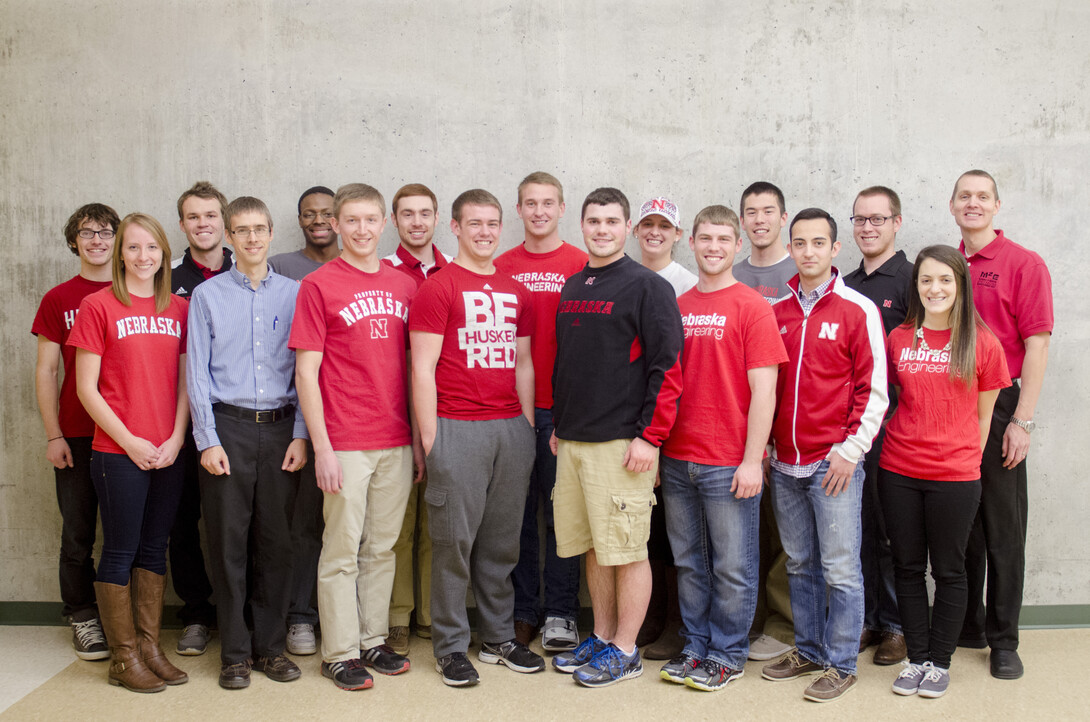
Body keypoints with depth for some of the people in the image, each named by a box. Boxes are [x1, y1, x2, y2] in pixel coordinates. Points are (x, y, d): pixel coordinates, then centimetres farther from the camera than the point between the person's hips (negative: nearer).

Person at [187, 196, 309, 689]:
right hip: (227, 427, -1)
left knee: (276, 541, 5)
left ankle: (271, 646, 18)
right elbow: (197, 372, 2)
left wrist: (301, 434, -1)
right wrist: (207, 439, -5)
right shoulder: (207, 295, 6)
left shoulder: (293, 294, 8)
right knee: (228, 541, 2)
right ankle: (234, 652, 13)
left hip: (280, 428, 1)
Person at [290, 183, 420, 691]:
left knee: (382, 548, 13)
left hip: (396, 443, 4)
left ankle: (373, 641, 26)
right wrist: (321, 447, -11)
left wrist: (419, 435, 9)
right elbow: (306, 371, -6)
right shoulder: (318, 286, -3)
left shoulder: (403, 286, 9)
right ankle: (340, 653, 17)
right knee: (342, 550, 5)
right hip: (345, 444, -4)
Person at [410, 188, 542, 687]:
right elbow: (422, 369, -6)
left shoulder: (516, 293, 16)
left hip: (512, 428, 5)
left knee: (503, 539, 11)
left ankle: (498, 637, 23)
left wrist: (529, 427, 13)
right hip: (457, 427, -5)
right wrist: (429, 439, -10)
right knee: (454, 539, 1)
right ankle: (450, 647, 12)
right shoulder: (437, 287, -2)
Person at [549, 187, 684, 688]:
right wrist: (558, 424, 19)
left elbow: (668, 368, -12)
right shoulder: (572, 288, 15)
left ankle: (625, 651, 12)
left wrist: (649, 436, -16)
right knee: (593, 547, 14)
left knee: (627, 550, 1)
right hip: (572, 441, 7)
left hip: (622, 442, -7)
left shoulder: (648, 287, -6)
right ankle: (602, 638, 26)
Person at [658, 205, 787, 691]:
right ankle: (696, 646, 28)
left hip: (729, 463, -5)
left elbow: (763, 390, -9)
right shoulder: (676, 307, 10)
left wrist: (752, 460, -13)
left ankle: (727, 655, 21)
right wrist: (655, 448, 11)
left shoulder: (751, 307, -5)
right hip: (676, 459, 5)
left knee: (732, 567, 6)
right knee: (688, 561, 14)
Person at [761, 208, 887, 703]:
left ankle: (840, 663, 13)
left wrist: (850, 450, -11)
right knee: (800, 565, 14)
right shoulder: (776, 312, 9)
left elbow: (873, 390, -5)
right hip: (784, 464, 5)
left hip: (834, 462, -5)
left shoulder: (858, 310, -4)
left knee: (840, 569, 1)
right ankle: (808, 651, 27)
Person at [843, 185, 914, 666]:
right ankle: (865, 620, 21)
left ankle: (897, 625, 15)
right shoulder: (845, 285, 16)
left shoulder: (911, 280, -3)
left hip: (892, 424, -5)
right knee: (858, 526, 9)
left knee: (893, 528, 2)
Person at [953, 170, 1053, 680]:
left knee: (1003, 527, 2)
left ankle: (1003, 639, 13)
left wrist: (1023, 421, -13)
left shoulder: (1024, 264, -3)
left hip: (997, 406, -4)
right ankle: (965, 625, 24)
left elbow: (1036, 344, -8)